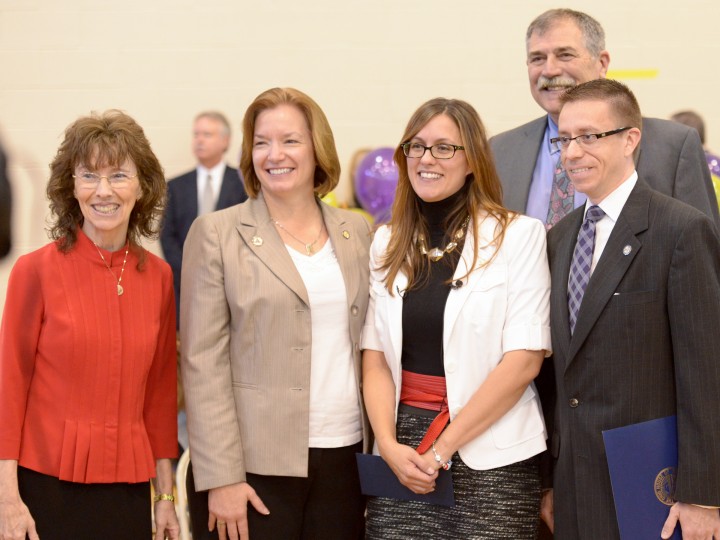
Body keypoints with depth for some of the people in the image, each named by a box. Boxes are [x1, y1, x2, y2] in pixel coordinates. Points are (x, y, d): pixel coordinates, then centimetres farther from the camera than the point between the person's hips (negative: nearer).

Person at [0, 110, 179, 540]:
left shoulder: (159, 276, 4)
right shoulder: (36, 270, -6)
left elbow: (160, 389, 9)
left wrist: (166, 495, 10)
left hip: (128, 488, 3)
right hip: (48, 485, -3)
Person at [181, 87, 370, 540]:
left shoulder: (357, 232, 10)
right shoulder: (216, 234, -1)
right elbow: (203, 363, -5)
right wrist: (221, 477, -11)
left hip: (345, 458, 3)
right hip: (256, 465, -3)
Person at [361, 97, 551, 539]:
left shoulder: (519, 234, -4)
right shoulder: (388, 243, 9)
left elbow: (524, 360, -10)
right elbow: (376, 357, 7)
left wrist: (443, 447, -12)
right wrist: (389, 444, -9)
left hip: (490, 460, -3)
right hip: (402, 451, 3)